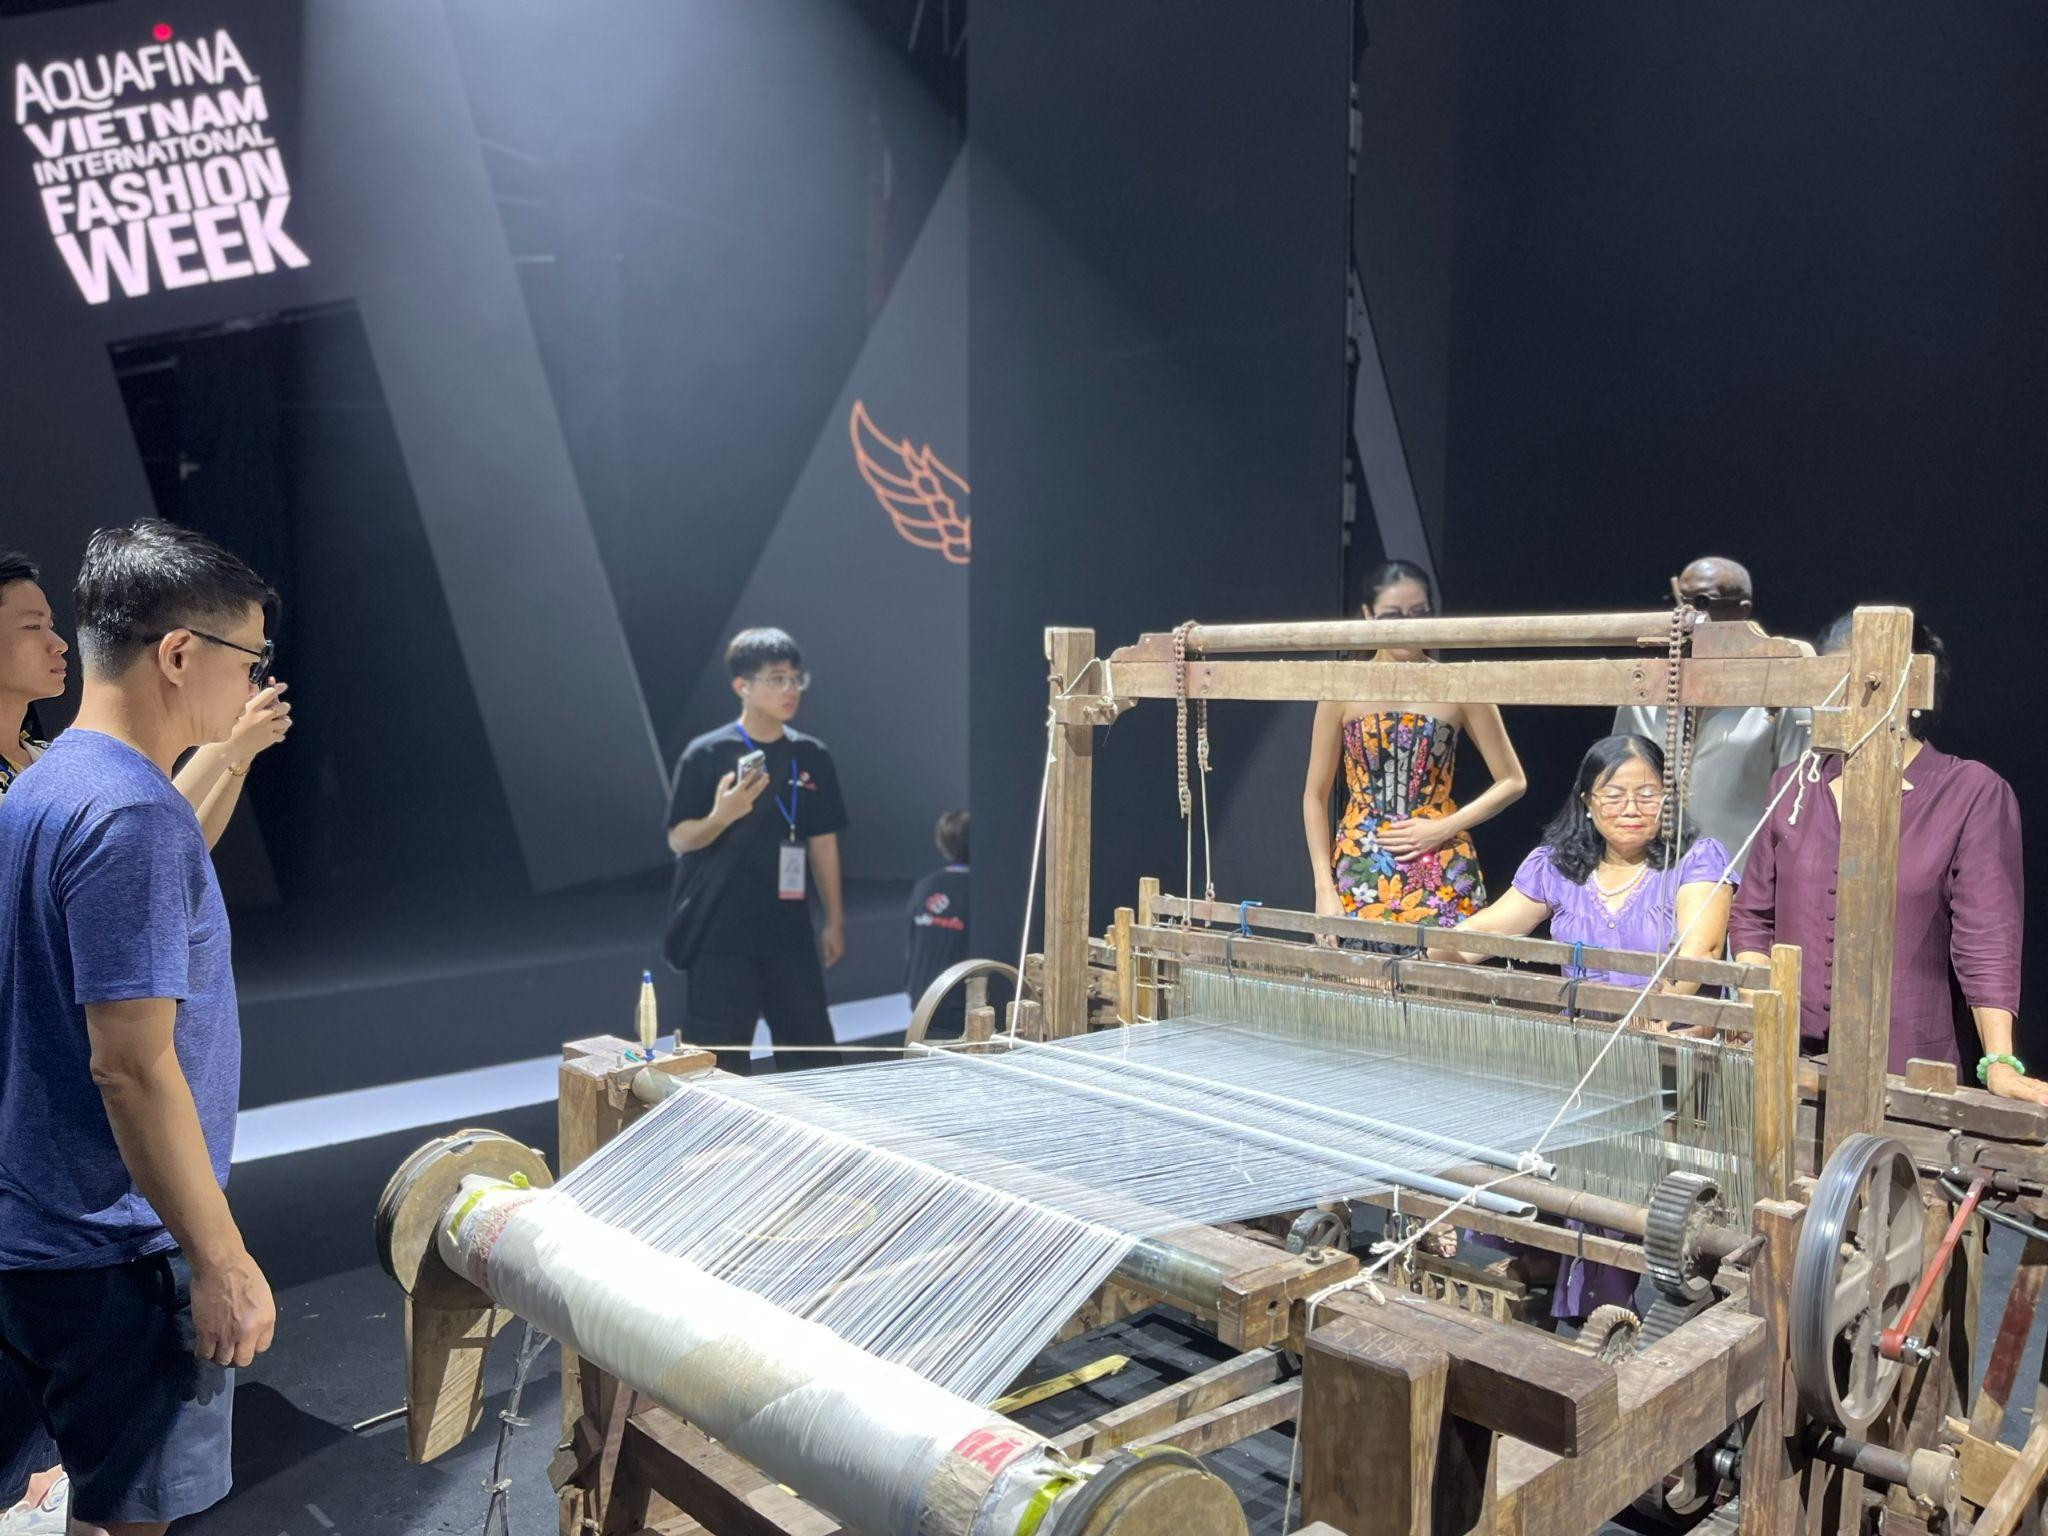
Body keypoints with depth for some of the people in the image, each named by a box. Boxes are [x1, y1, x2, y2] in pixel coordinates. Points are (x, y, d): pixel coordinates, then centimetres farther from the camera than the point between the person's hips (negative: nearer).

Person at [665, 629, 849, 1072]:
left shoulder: (812, 757, 5)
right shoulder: (708, 754, -8)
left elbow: (823, 841, 10)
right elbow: (679, 838, -5)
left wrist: (834, 920, 10)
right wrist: (722, 815, -26)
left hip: (789, 930, 4)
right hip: (722, 933, -4)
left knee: (816, 1050, 9)